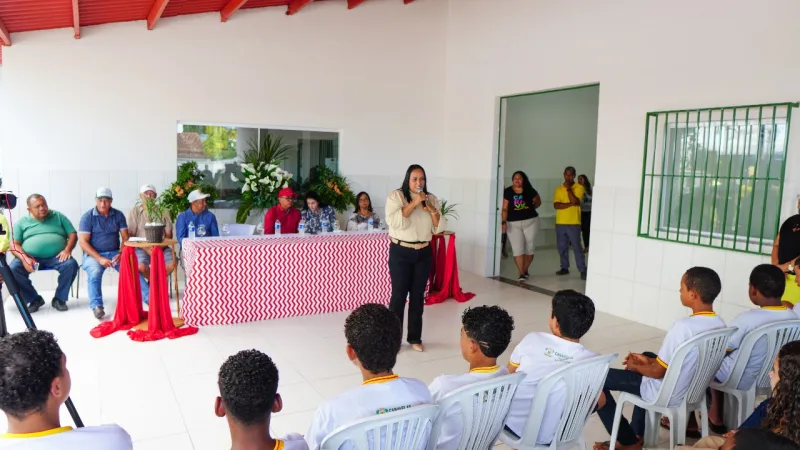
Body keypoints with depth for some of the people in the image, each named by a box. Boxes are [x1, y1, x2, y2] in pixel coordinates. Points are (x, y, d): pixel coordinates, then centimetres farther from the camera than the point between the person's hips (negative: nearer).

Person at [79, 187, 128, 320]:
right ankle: (96, 306, -34)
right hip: (93, 254, -2)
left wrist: (120, 254, -15)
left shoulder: (118, 215, 6)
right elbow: (83, 242, -8)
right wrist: (100, 258, -20)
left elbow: (125, 237, 4)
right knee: (95, 272, -35)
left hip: (115, 253, 2)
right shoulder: (87, 217, -3)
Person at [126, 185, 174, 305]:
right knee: (141, 266, -31)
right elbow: (130, 236, -3)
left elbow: (169, 234, 6)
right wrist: (146, 249, -15)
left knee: (172, 262, -25)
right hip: (141, 247, -2)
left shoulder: (162, 211, 7)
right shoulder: (134, 212, 1)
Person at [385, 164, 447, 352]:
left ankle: (415, 338, 21)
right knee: (399, 295, -1)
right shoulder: (395, 196, -5)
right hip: (401, 253, -4)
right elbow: (395, 222, -20)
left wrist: (431, 209, -11)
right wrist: (413, 203, -20)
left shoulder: (431, 198, 7)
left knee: (418, 296, 10)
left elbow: (440, 228, 3)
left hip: (423, 253, 4)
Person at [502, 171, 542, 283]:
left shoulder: (530, 191, -1)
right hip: (513, 223, -1)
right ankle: (521, 274, 0)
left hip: (530, 222, 1)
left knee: (530, 248, 8)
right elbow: (505, 208, -6)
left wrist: (530, 209, 4)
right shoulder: (507, 192, -4)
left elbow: (538, 202, 15)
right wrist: (504, 222, -15)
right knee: (517, 249, -6)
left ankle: (525, 270, 28)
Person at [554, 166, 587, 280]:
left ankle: (583, 270, -1)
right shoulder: (558, 189, 8)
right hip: (560, 223, 4)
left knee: (576, 247, -5)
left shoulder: (579, 188, -2)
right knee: (562, 247, 9)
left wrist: (568, 188, -13)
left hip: (574, 223, -4)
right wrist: (570, 204, -15)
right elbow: (556, 205, -4)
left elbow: (575, 201, -17)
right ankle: (564, 267, 21)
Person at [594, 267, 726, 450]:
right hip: (694, 389, 8)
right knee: (647, 355, 33)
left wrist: (635, 366, -1)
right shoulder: (720, 325, -5)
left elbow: (658, 372, -21)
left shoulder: (683, 326, -31)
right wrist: (648, 360, 9)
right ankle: (637, 433, 33)